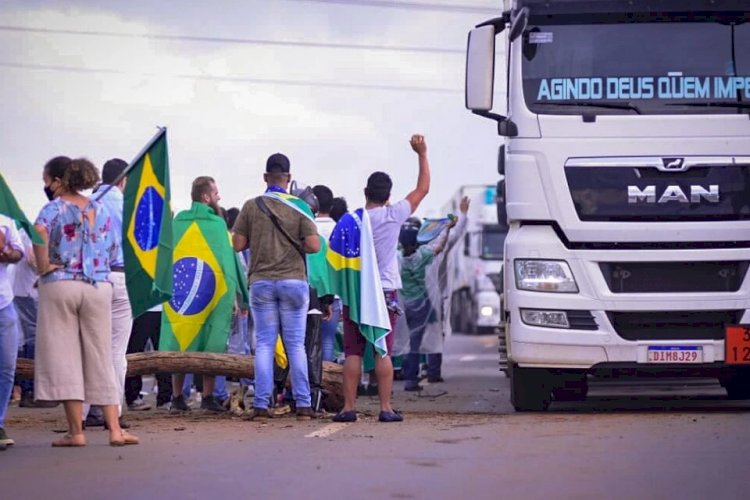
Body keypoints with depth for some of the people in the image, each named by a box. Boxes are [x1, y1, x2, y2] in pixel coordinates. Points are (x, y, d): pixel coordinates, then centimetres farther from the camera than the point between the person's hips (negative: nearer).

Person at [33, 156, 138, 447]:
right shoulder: (101, 210, 11)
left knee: (64, 358, 1)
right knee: (101, 360, 8)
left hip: (60, 284, -4)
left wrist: (43, 266, -14)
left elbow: (40, 231, -25)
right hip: (100, 286, 4)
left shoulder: (55, 208, -4)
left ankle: (76, 431, 0)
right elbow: (112, 253, 13)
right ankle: (114, 429, 3)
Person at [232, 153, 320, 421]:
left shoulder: (252, 206, -1)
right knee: (296, 344, 4)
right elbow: (313, 246, -8)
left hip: (261, 282, 0)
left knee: (264, 344, 3)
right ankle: (303, 404, 2)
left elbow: (238, 244, 0)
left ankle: (261, 405, -2)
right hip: (293, 281, 0)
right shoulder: (299, 207, -2)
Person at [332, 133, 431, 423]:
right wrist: (422, 154, 14)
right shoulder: (393, 215, -4)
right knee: (383, 353, 0)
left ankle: (348, 408, 0)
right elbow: (423, 189, 6)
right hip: (385, 291, 0)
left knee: (353, 353, 3)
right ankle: (386, 408, -3)